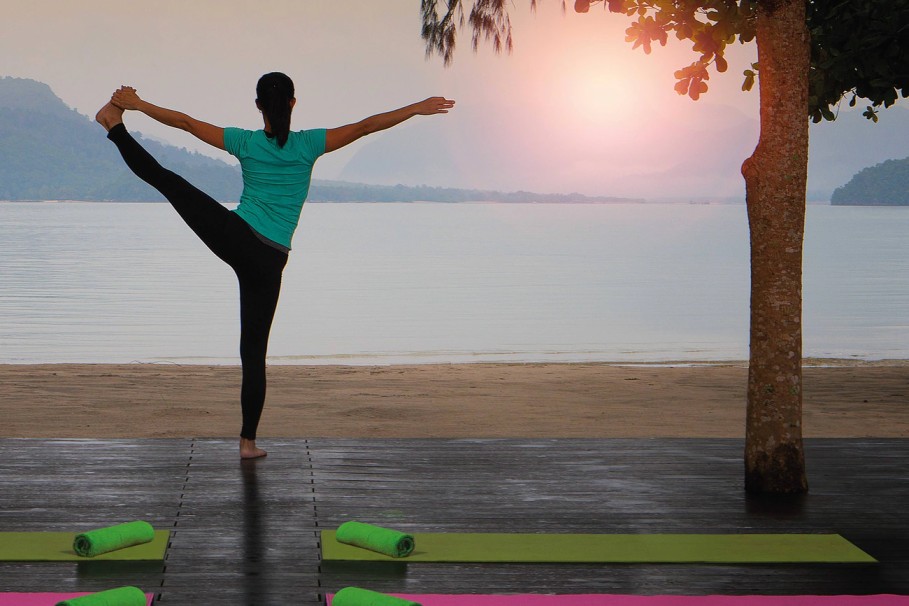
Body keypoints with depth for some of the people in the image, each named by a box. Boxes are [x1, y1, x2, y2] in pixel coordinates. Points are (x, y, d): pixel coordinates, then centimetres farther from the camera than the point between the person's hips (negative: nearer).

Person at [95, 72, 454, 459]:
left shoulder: (246, 143, 2)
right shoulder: (308, 145, 0)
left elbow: (186, 122, 6)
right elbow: (365, 127, -2)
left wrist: (138, 104, 16)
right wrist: (418, 108, 1)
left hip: (233, 236, -1)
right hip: (268, 261, 1)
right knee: (254, 350, 6)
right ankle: (248, 440, 8)